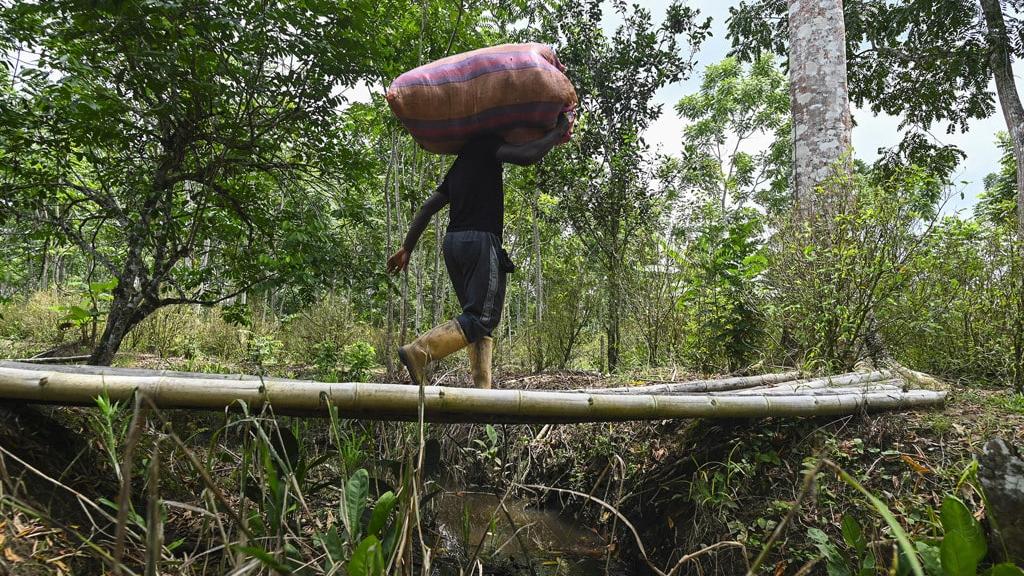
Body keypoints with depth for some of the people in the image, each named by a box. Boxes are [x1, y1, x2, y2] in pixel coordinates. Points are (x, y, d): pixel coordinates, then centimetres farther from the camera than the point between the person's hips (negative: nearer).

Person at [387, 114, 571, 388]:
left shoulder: (458, 166, 25)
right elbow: (527, 156, -15)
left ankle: (482, 389, 2)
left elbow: (427, 207, 21)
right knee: (482, 318, -11)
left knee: (480, 317, 9)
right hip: (481, 241, -9)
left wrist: (407, 248, 22)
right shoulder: (485, 144, 3)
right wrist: (558, 132, 0)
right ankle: (418, 351, -23)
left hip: (453, 242, 9)